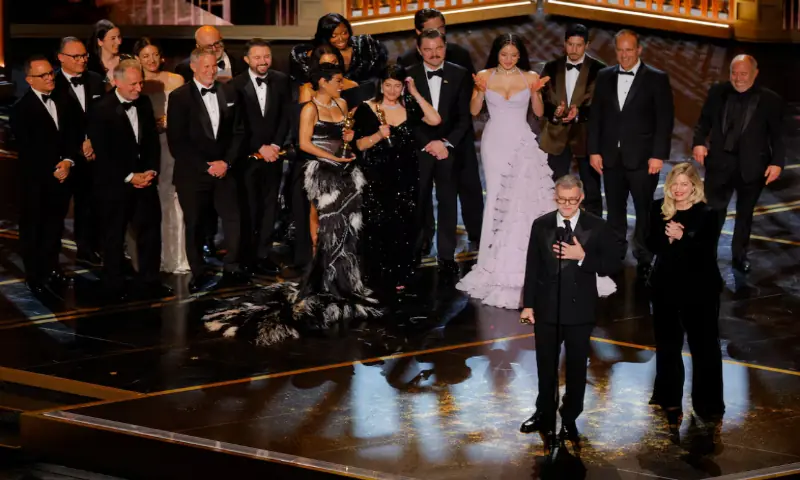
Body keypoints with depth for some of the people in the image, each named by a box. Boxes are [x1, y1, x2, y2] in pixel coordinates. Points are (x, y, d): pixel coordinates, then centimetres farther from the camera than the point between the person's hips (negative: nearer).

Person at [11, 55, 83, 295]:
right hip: (36, 180, -4)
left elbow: (75, 134, 6)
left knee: (55, 225, 13)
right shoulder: (21, 109, -9)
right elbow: (26, 150, -11)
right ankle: (35, 276, 19)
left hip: (63, 175, 4)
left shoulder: (64, 102, 6)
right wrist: (52, 171, -14)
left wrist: (68, 161, -9)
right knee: (33, 228, 8)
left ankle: (51, 268, 27)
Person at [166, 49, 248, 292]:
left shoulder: (229, 94, 10)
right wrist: (206, 166, -10)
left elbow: (238, 132, 10)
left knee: (234, 219, -6)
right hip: (192, 172, -3)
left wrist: (226, 162, -4)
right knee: (195, 225, 3)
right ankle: (199, 275, 13)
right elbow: (176, 141, -6)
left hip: (223, 169, 3)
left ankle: (231, 269, 4)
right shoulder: (179, 97, -2)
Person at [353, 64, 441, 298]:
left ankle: (399, 278, 17)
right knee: (378, 228, -2)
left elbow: (435, 120, -6)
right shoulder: (367, 109, -1)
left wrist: (415, 94, -5)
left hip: (405, 177, 3)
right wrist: (379, 135, -21)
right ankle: (378, 279, 9)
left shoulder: (409, 106, 8)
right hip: (377, 178, -3)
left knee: (403, 227, 5)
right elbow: (360, 144, -3)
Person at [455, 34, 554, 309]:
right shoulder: (485, 76, 0)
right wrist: (480, 90, -17)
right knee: (497, 198, 1)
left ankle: (519, 262, 2)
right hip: (495, 143, 1)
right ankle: (497, 262, 9)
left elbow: (539, 113, 3)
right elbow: (474, 111, 0)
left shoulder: (530, 77, 0)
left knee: (522, 198, -8)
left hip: (522, 143, 0)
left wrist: (535, 92, -13)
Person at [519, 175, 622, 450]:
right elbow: (532, 267, 1)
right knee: (546, 366, 14)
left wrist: (583, 257, -21)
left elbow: (614, 265, -8)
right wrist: (528, 304, -1)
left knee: (576, 367, 11)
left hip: (580, 310, -1)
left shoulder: (597, 228, -6)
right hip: (546, 308, 1)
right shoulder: (541, 225, -1)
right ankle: (545, 416, 31)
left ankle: (569, 419, 26)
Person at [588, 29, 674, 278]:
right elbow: (595, 116, 9)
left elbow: (665, 120, -5)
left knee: (644, 210, 5)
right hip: (611, 157, 3)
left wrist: (658, 155, -11)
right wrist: (594, 150, 3)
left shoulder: (657, 79, -3)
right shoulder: (604, 76, 8)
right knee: (615, 211, 10)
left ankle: (644, 260, 16)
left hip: (642, 158, -3)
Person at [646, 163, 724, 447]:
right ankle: (669, 399, 31)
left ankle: (709, 407, 9)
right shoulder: (660, 210, 0)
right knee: (667, 344, 16)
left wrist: (682, 238, -27)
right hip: (666, 287, 4)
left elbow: (706, 253, -18)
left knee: (704, 346, 1)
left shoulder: (706, 215, -12)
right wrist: (667, 237, -20)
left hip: (699, 290, -4)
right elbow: (651, 244, -2)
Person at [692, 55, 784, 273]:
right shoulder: (717, 92, 0)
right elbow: (704, 120, 7)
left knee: (745, 213, 15)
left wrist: (777, 162, -12)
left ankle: (739, 254, 32)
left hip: (751, 166, 0)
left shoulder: (770, 100, -6)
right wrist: (699, 142, -9)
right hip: (720, 162, 1)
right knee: (713, 210, -1)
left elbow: (777, 135, -4)